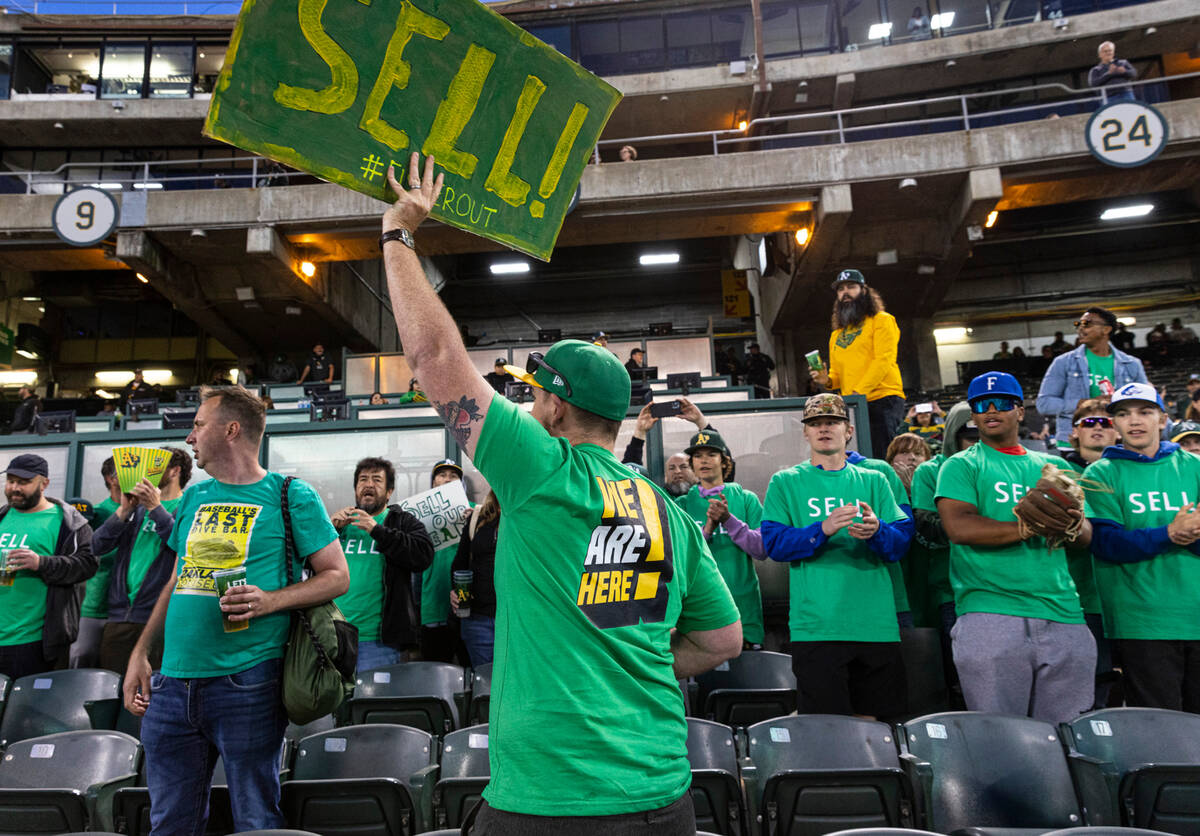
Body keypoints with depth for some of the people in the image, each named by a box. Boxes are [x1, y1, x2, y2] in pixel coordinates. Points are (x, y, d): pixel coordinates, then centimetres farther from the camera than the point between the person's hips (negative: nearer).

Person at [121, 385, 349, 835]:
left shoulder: (291, 497, -4)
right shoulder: (194, 497, 15)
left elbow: (337, 575, -5)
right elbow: (177, 580, 21)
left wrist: (270, 601, -19)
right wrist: (140, 653, 13)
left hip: (247, 683, -6)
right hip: (172, 684, 6)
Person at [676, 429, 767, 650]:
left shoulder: (745, 498, 7)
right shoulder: (682, 504, 9)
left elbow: (762, 549, -2)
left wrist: (729, 520, -15)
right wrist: (707, 530, -15)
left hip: (743, 605, 0)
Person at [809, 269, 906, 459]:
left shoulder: (882, 320, 5)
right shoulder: (836, 335, 22)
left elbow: (883, 361, -7)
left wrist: (858, 393, -17)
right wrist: (827, 381, 1)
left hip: (882, 400, -6)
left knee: (881, 459, -15)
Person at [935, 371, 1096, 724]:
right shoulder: (962, 466, 7)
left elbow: (1085, 535, 15)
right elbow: (959, 527, -9)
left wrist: (1072, 524, -9)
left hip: (1064, 618, 5)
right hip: (991, 618, -4)